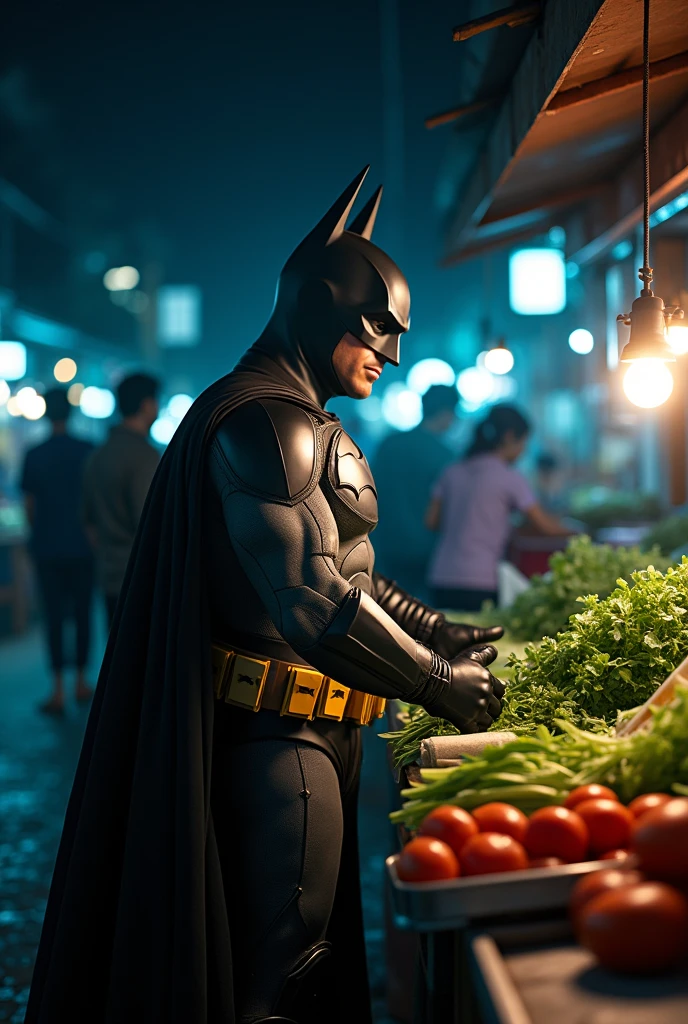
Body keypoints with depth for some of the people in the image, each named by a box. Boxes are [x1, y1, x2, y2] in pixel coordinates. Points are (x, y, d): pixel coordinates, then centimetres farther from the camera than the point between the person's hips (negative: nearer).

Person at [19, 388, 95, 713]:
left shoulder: (33, 456, -3)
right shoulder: (88, 451, -5)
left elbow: (29, 506, 2)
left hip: (47, 548, 0)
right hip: (82, 547, 0)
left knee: (54, 616, 2)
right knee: (82, 613, 11)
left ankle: (58, 691, -5)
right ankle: (81, 683, 19)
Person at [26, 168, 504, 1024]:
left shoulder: (302, 424, 18)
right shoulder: (267, 421, -18)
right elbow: (316, 603, -26)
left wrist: (440, 633, 15)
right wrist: (441, 682, -15)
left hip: (307, 731, 10)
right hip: (277, 739, -10)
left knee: (295, 954, 19)